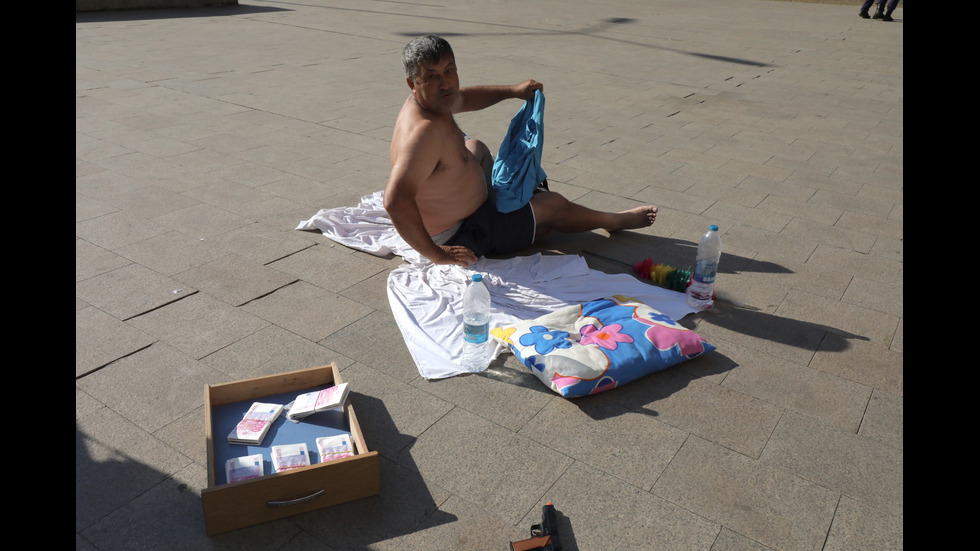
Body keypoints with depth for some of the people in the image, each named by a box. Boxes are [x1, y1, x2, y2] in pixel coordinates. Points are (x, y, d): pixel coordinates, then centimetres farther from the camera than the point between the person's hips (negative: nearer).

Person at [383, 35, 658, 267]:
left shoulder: (431, 100, -6)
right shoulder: (425, 130, -36)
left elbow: (463, 98, 20)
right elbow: (395, 201, -46)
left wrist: (513, 91, 17)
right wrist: (435, 254, -37)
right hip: (458, 237, -10)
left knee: (476, 147, 33)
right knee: (552, 205, 7)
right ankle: (616, 220, 35)